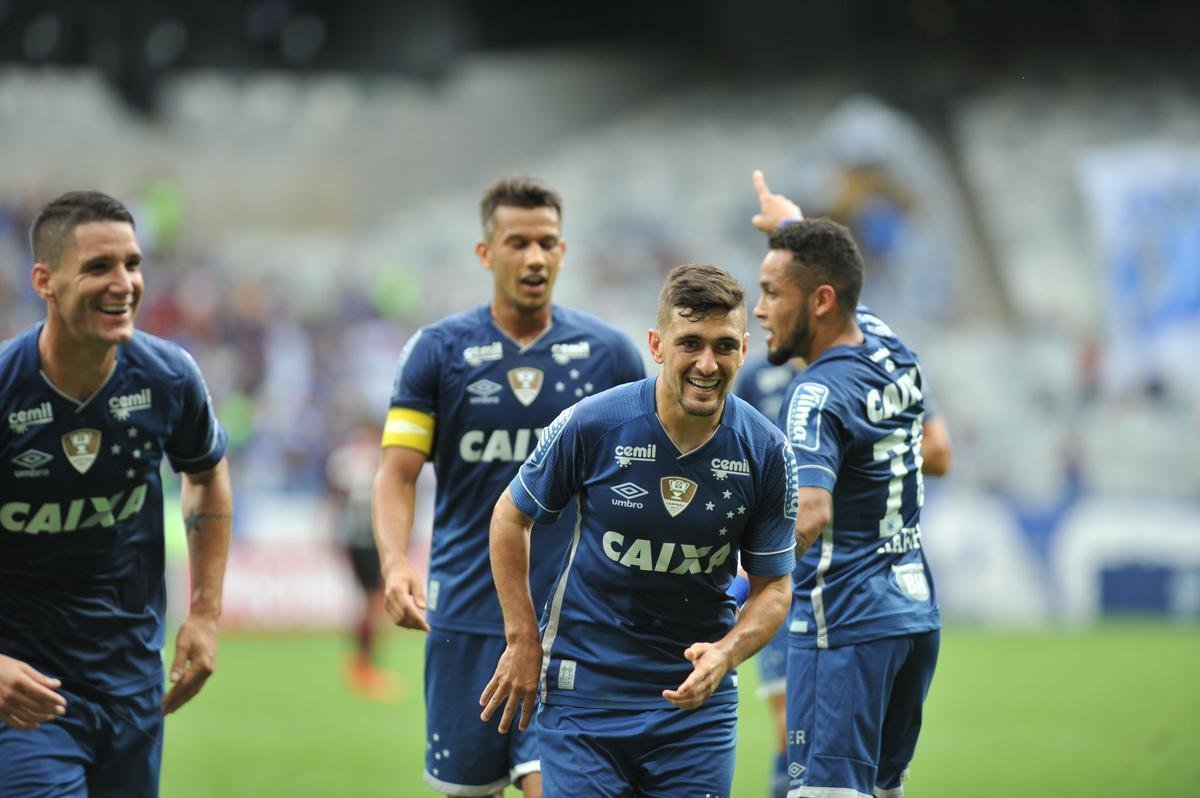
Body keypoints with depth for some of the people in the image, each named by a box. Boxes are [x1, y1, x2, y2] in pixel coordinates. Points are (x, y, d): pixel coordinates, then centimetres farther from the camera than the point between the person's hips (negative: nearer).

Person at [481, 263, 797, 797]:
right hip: (583, 688, -2)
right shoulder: (593, 425, -13)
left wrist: (725, 655, -17)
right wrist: (522, 640, 0)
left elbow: (773, 586, 2)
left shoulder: (765, 452, -7)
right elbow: (511, 517, 2)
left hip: (697, 693, 2)